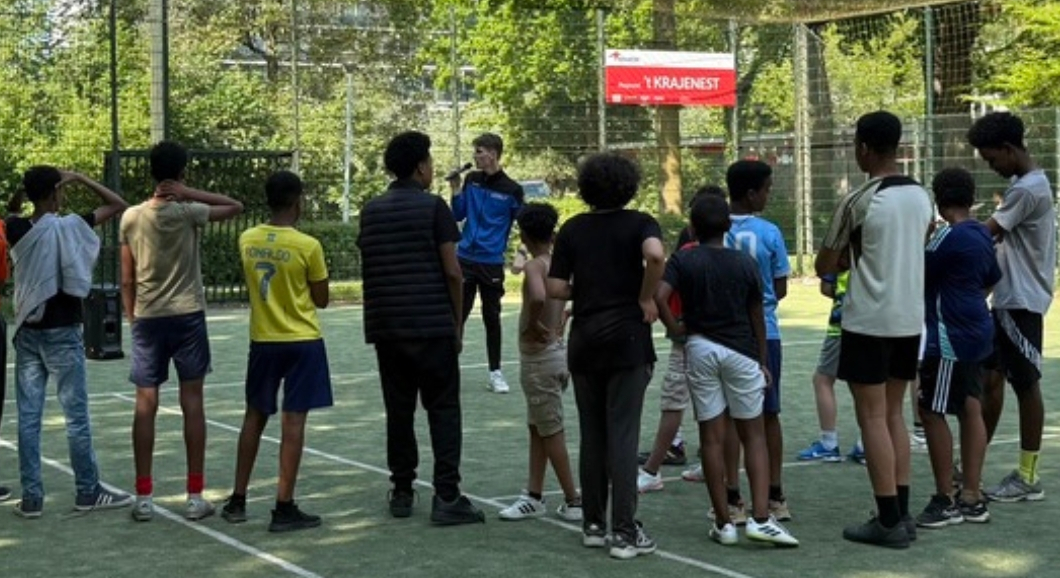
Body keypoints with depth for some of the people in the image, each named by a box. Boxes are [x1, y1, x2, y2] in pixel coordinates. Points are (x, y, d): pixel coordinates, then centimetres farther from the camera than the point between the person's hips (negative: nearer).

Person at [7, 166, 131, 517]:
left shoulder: (15, 229, -2)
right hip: (62, 333, -4)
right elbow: (118, 205, -4)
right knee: (77, 415, 5)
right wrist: (82, 179, -2)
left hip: (27, 333, 5)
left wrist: (38, 188, 14)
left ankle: (31, 497, 8)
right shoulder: (68, 227, -12)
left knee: (28, 417, 5)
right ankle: (88, 492, 13)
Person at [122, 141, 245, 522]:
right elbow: (236, 207, 2)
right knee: (191, 400, 2)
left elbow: (127, 280, 4)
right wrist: (189, 193, -7)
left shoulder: (131, 217, 1)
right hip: (187, 315, -2)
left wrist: (131, 318, 15)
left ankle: (144, 497, 5)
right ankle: (195, 496, 3)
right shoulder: (188, 213, -8)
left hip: (146, 318, 2)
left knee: (146, 403, 4)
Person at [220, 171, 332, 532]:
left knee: (255, 417, 15)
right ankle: (284, 508, -1)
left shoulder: (247, 240, 0)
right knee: (293, 420, -2)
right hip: (302, 342, -5)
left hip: (262, 340, 5)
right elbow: (321, 300, -4)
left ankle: (237, 501, 21)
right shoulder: (308, 246, -14)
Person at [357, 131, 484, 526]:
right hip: (432, 324, -5)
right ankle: (446, 496, -5)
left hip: (385, 326, 5)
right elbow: (452, 272, -7)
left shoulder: (371, 210, 10)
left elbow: (369, 267, 12)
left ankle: (401, 492, 15)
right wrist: (457, 321, 3)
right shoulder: (433, 207, -5)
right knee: (443, 408, 0)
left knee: (398, 409, 12)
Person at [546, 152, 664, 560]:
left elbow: (556, 289, 1)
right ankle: (624, 532, -3)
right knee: (623, 435, -3)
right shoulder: (638, 223, -1)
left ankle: (593, 525, 16)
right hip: (626, 338, -3)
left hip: (584, 341, 3)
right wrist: (646, 298, -9)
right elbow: (656, 255, -23)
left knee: (591, 435, 10)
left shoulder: (572, 230, 7)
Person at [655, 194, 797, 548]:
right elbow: (757, 317, 4)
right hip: (740, 350, 0)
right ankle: (760, 518, -6)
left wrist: (673, 327, -2)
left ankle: (723, 523, 7)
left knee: (712, 437, 4)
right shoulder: (745, 263, 1)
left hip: (699, 348, 0)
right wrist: (763, 361, 12)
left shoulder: (683, 260, -2)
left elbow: (659, 295, -18)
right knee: (754, 436, 6)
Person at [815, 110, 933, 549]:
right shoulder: (920, 197, 8)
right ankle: (901, 513, 16)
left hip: (869, 321, -7)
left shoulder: (859, 201, -13)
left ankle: (889, 521, -2)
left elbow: (824, 267, -6)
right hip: (910, 319, 7)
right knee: (893, 414, 15)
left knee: (872, 418, -2)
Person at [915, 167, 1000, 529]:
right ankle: (972, 498, 15)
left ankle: (945, 501, 0)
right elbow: (990, 281, 22)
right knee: (970, 410, 11)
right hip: (975, 332, 9)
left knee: (932, 412, -4)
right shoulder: (982, 235, 9)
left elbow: (918, 276, -10)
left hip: (949, 336, -9)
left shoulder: (949, 237, -17)